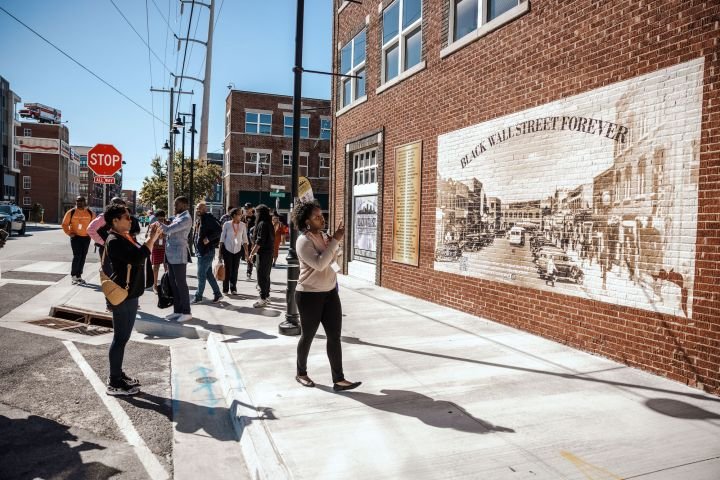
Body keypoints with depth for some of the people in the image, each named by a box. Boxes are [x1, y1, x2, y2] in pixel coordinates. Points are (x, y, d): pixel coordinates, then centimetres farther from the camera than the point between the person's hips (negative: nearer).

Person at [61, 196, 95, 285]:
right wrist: (69, 233, -7)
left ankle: (79, 276, 21)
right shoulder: (71, 212, -3)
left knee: (83, 257, 9)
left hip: (86, 238, 3)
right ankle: (73, 276, -2)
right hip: (75, 237, -3)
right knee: (77, 256, -12)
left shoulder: (90, 213, 3)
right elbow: (65, 224, 2)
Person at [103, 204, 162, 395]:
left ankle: (118, 374, 28)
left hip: (130, 293, 10)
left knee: (123, 337, 17)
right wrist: (151, 239, -24)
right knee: (120, 337, -3)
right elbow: (136, 258, -30)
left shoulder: (125, 238, 13)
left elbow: (139, 255, 21)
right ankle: (114, 383, 6)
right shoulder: (114, 241, -18)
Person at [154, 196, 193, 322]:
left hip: (178, 255, -10)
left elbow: (169, 230, -20)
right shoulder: (178, 217, 18)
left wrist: (159, 224, -7)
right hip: (171, 255, 10)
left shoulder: (186, 218, -13)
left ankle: (186, 312, 1)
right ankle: (177, 310, 19)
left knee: (181, 284, -5)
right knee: (173, 283, 12)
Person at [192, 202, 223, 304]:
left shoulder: (208, 218, -13)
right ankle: (217, 293, 20)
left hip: (207, 250, -9)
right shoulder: (198, 220, 14)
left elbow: (218, 230, -22)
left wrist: (208, 238, -23)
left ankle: (198, 296, 7)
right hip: (200, 250, 9)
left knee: (201, 274, -3)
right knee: (208, 273, 12)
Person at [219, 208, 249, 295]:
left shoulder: (243, 225, 2)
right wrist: (220, 252, 0)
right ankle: (225, 289, 10)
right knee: (227, 269, -1)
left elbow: (245, 239, 7)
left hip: (238, 250, 2)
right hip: (227, 249, -2)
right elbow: (222, 238, 0)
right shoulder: (226, 224, -4)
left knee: (235, 270, 5)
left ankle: (233, 288, 15)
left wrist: (246, 252, 3)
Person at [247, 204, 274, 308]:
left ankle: (263, 299, -3)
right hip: (269, 253, 10)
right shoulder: (269, 223, 13)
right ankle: (267, 296, 25)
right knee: (266, 275, 17)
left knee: (262, 276, -5)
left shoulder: (262, 224, -15)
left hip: (263, 253, -10)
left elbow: (259, 241, -20)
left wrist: (252, 254, -18)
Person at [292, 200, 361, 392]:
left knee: (335, 336, 3)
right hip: (309, 295, -7)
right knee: (308, 336, 9)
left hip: (330, 292, 7)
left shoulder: (324, 236, 6)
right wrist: (335, 241, -25)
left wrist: (334, 242, 3)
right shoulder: (304, 241, -16)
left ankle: (338, 380, 7)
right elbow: (319, 263, -28)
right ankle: (301, 373, 31)